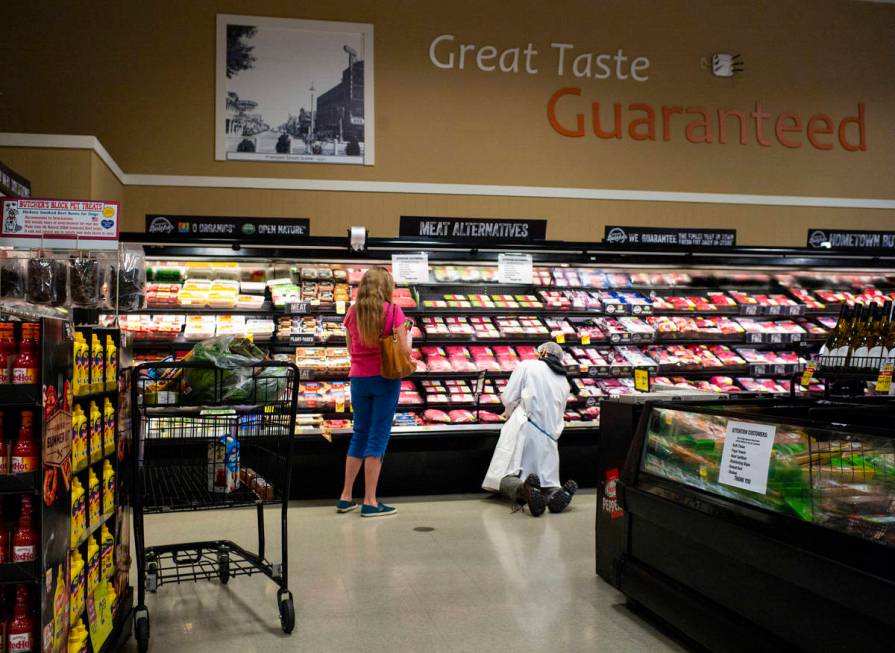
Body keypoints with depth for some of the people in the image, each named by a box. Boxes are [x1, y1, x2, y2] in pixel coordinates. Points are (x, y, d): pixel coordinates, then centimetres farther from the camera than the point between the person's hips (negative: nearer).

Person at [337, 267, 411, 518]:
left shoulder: (353, 312, 2)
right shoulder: (393, 311, -10)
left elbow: (351, 349, 10)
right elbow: (405, 350, -12)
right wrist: (409, 338, 9)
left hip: (359, 379, 4)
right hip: (385, 378, -4)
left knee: (359, 434, 16)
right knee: (378, 436, 2)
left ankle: (346, 497, 19)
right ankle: (370, 502, 4)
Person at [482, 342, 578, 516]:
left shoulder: (527, 366, 6)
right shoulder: (564, 383, 22)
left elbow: (509, 398, 0)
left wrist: (510, 413, 23)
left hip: (524, 428, -5)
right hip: (549, 436, 5)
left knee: (503, 476, -4)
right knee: (547, 480, 12)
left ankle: (522, 488, -38)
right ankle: (556, 492, -24)